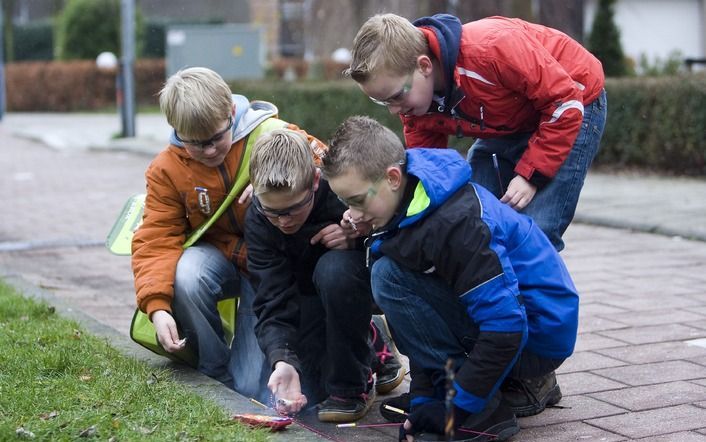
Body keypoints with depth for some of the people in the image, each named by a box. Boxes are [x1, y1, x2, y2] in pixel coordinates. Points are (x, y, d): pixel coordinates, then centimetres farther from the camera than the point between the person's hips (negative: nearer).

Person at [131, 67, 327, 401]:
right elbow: (156, 238, -12)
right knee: (185, 276, -37)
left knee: (252, 388, -12)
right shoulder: (166, 168, -10)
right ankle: (216, 370, -11)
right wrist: (157, 307, -27)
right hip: (218, 257, 2)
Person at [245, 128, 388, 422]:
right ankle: (367, 346, 20)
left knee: (333, 268, -37)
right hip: (312, 296, 3)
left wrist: (356, 239, -34)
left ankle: (352, 385, -19)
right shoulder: (258, 222, -20)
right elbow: (273, 301, -25)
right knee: (304, 390, -12)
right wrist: (282, 360, -41)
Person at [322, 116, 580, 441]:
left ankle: (487, 414, -14)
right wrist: (423, 399, -2)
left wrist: (452, 414, -23)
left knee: (389, 277, -19)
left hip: (538, 333, -10)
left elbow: (505, 330, -28)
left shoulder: (453, 221, -27)